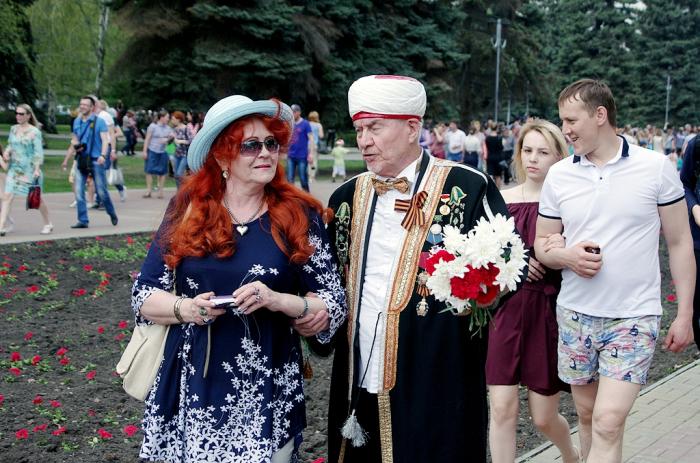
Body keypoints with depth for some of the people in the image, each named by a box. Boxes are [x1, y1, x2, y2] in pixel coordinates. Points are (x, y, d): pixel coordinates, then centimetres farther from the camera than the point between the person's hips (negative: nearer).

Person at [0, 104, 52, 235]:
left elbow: (38, 152, -10)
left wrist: (37, 169, -17)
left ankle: (48, 224, 24)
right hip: (14, 169, 5)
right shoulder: (13, 129, 8)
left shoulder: (34, 132, -8)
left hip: (29, 169, -5)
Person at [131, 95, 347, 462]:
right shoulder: (187, 210, 0)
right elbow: (144, 295, 4)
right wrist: (185, 308, -16)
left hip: (268, 396, -1)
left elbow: (334, 305, -1)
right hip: (190, 391, 1)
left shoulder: (300, 216, -2)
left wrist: (278, 300, -19)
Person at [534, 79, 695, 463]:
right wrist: (566, 256, -12)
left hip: (633, 317, -3)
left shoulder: (656, 168, -5)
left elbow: (680, 243, 0)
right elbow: (542, 244, 11)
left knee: (608, 422, -12)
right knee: (587, 415, 14)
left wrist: (685, 314, -2)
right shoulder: (558, 175, 3)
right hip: (575, 315, 4)